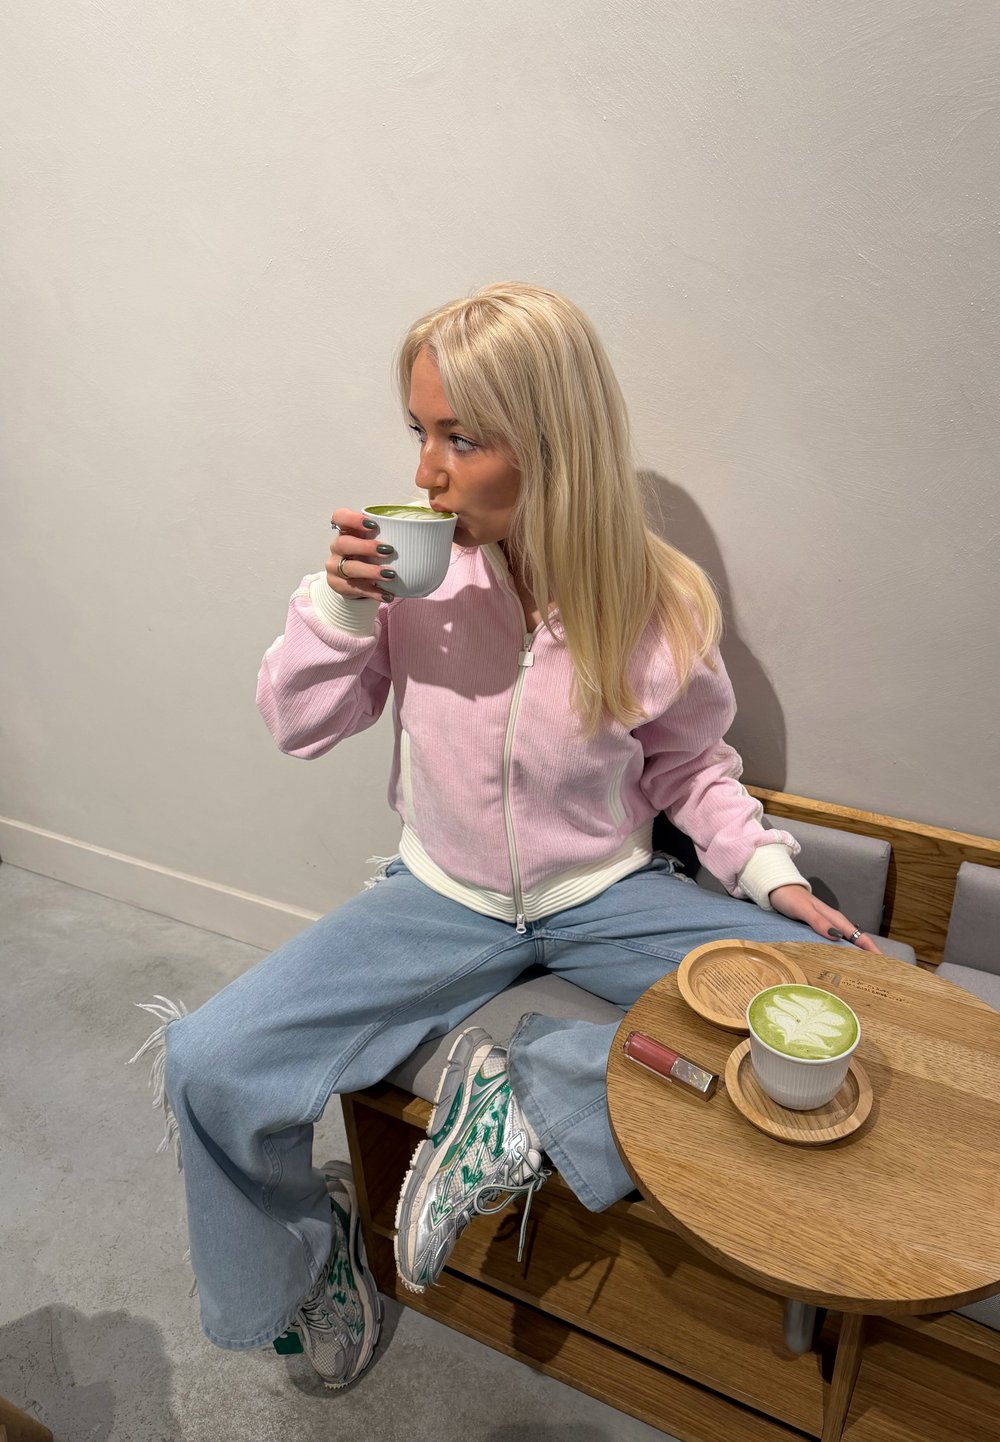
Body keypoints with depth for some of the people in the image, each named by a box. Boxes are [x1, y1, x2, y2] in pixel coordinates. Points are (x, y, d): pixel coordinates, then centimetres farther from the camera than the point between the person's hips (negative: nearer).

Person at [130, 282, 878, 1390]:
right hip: (442, 898, 1)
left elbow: (689, 767, 3)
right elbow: (300, 727, -4)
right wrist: (340, 605, -21)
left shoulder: (662, 605, -15)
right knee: (206, 1065, -13)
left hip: (603, 897, 1)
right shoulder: (415, 568, -13)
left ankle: (531, 1100, -10)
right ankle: (303, 1253, 20)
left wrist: (768, 872, -11)